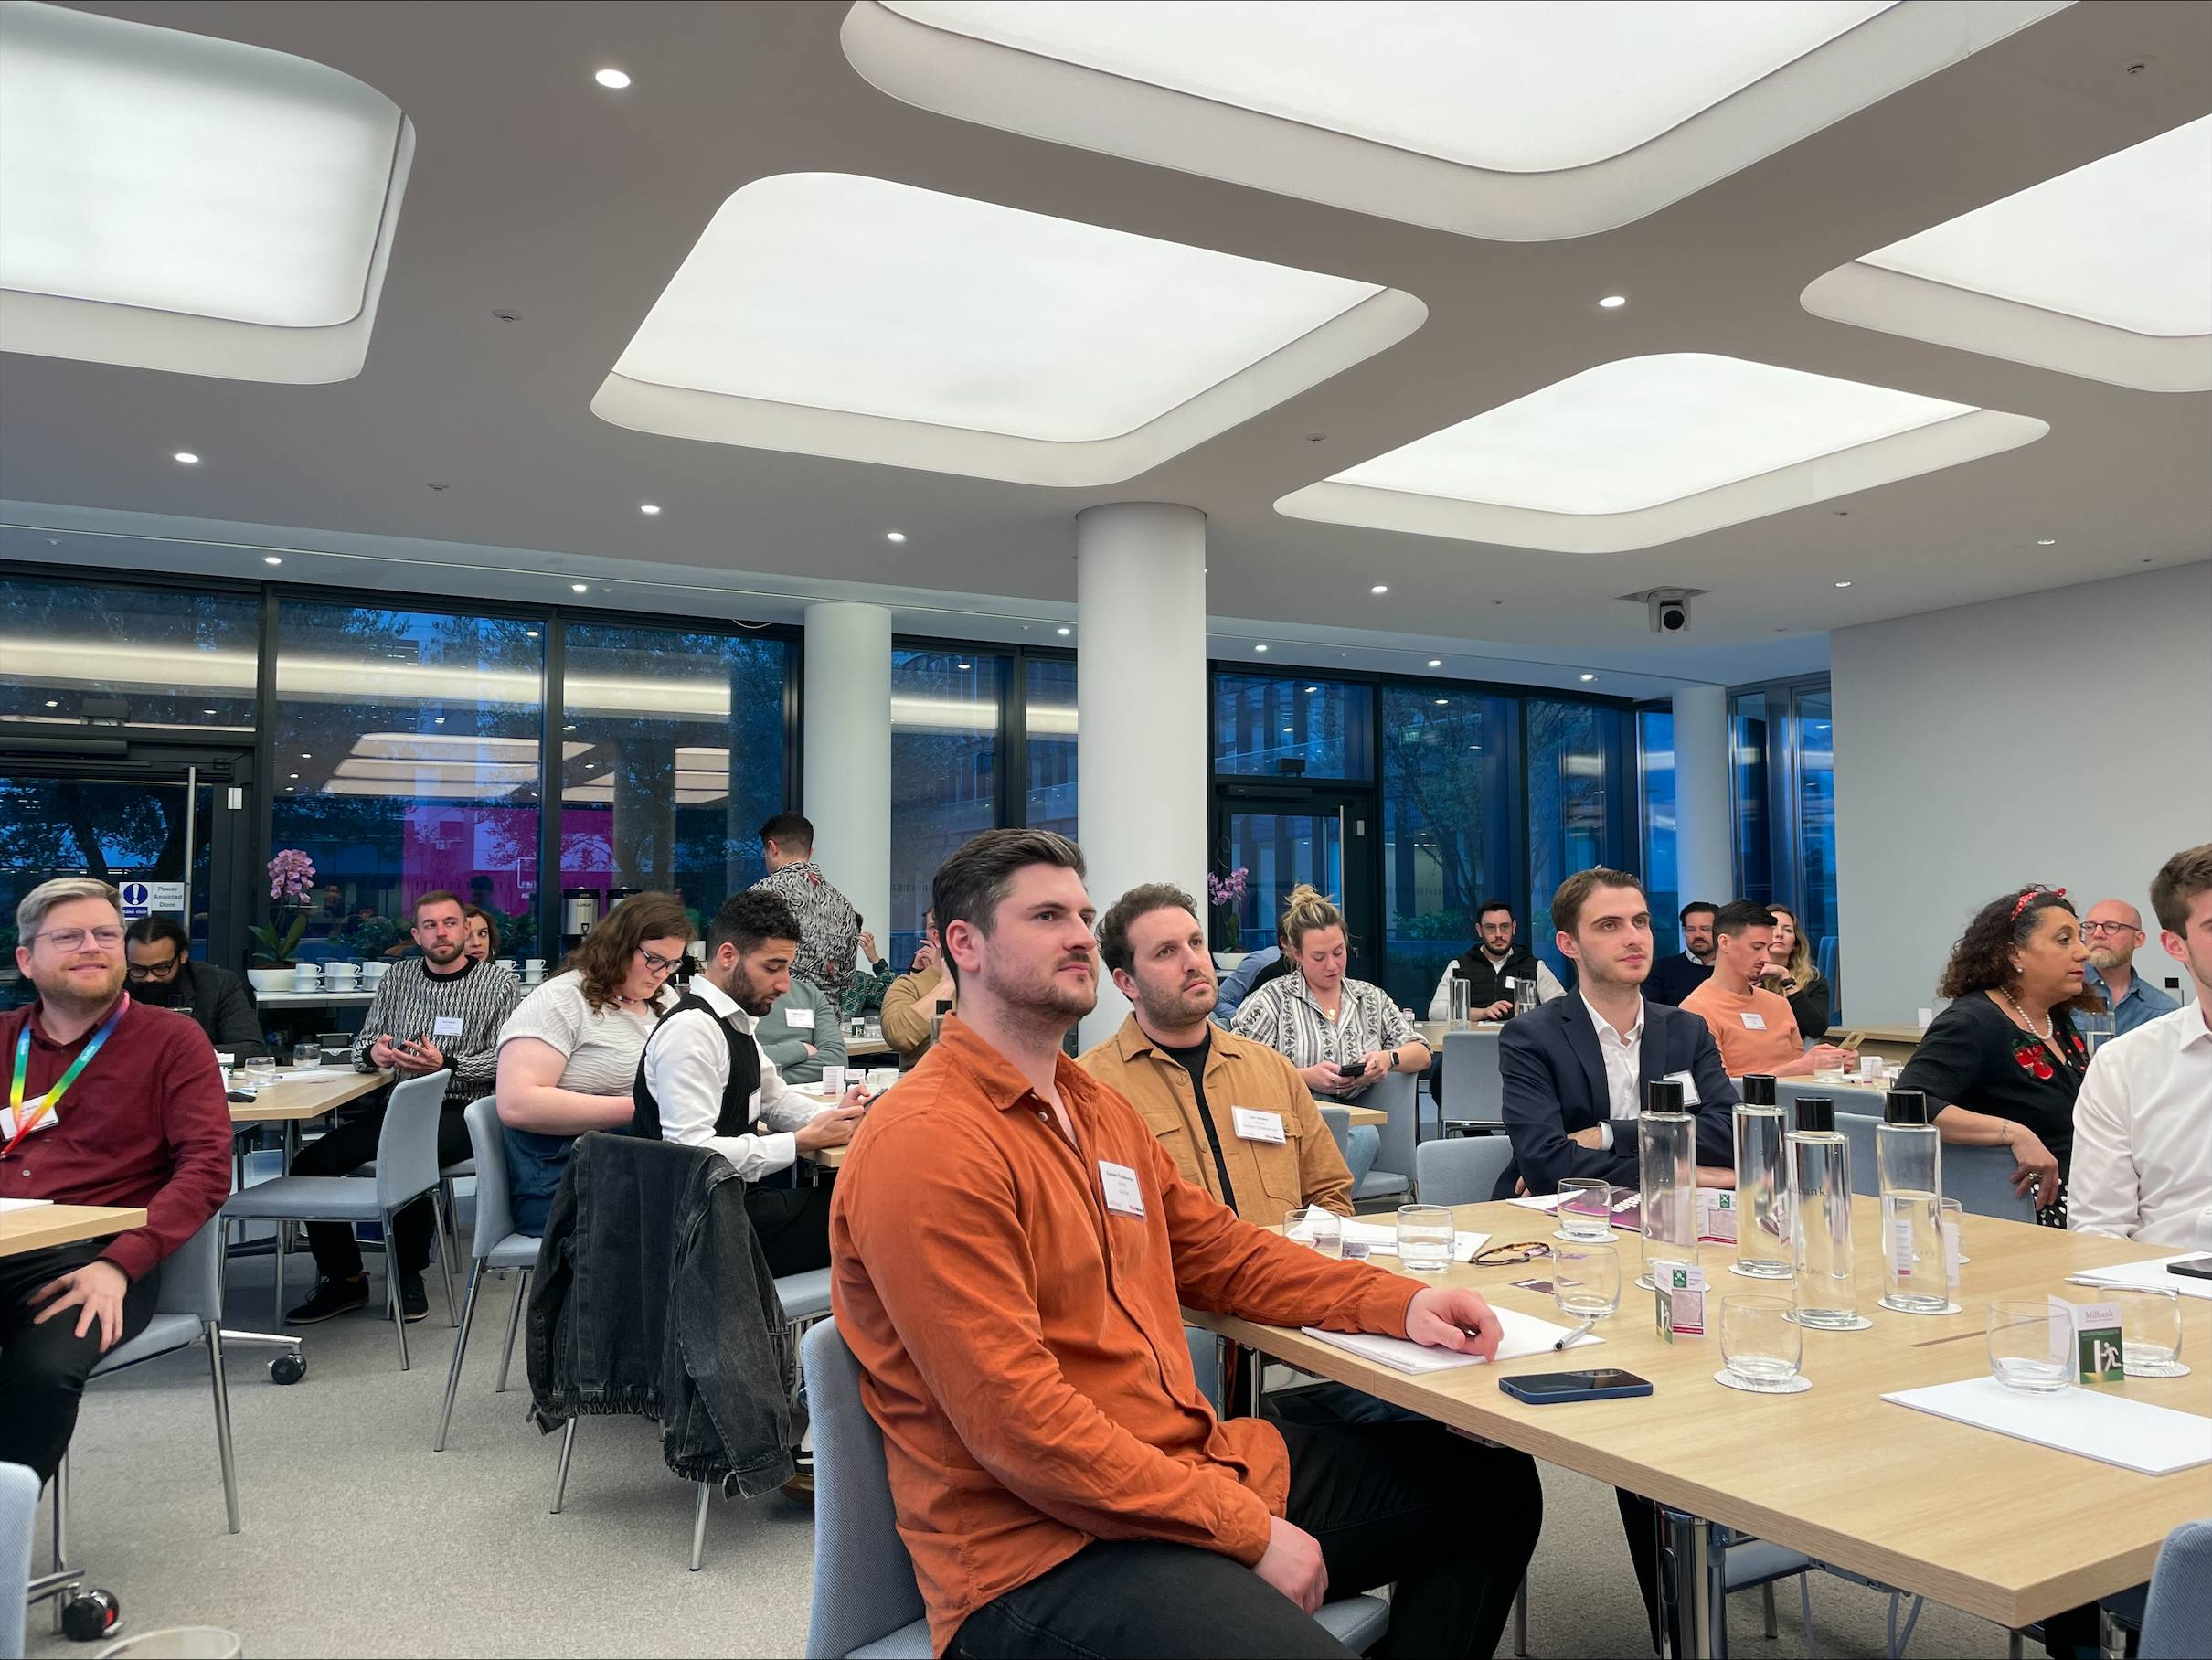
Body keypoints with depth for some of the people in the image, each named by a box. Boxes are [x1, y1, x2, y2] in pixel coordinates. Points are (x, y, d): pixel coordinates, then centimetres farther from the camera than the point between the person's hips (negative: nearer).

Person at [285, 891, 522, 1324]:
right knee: (310, 1163, -14)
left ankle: (408, 1276, -10)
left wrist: (446, 1065, -23)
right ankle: (344, 1280, 1)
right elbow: (362, 1045, 16)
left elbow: (505, 1060, -7)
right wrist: (373, 1051, -9)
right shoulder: (398, 977, 16)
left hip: (461, 1112, -5)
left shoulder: (498, 983, 1)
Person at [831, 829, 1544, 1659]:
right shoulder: (926, 1146, -18)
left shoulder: (1100, 1109, 13)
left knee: (1495, 1485, 12)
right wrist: (1245, 1531, -18)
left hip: (1198, 1460, 9)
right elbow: (1016, 1420, -22)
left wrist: (1398, 1301, 5)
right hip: (1045, 1547, -9)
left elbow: (1223, 1254, 20)